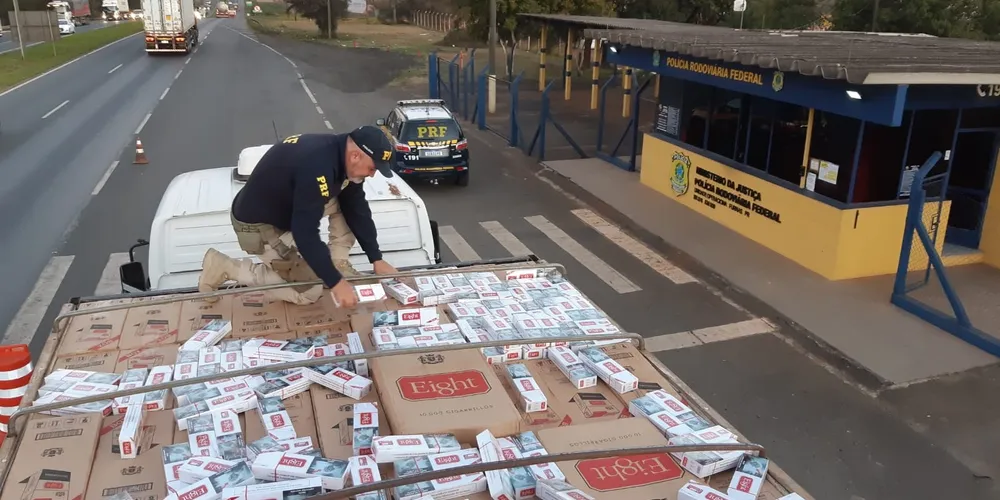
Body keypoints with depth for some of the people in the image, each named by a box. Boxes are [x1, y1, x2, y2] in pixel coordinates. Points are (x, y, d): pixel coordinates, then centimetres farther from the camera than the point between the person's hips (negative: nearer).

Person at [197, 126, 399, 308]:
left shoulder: (343, 154, -8)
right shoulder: (318, 167, -36)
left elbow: (357, 210, 0)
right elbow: (305, 234, -34)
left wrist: (377, 260, -2)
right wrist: (335, 283, -29)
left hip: (286, 206, 9)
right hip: (258, 224, -9)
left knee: (348, 204, -4)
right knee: (309, 292, -4)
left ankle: (340, 265, 7)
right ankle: (225, 267, 0)